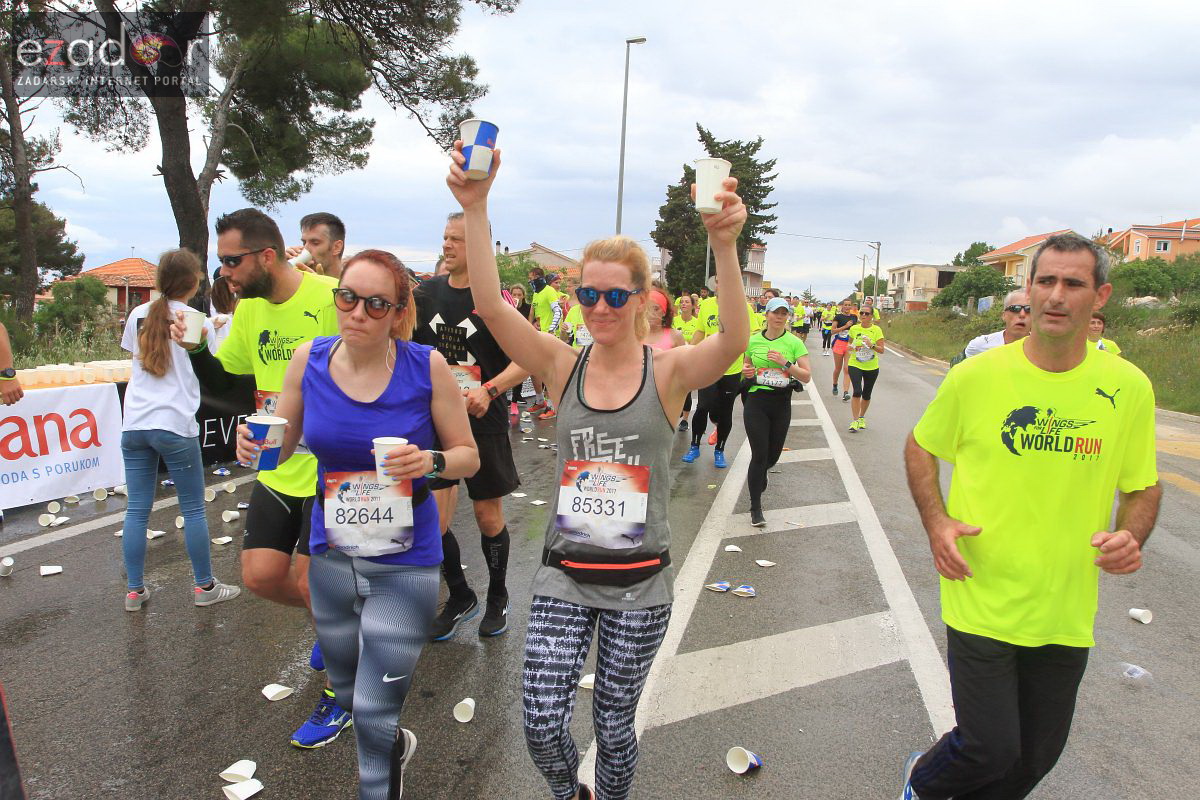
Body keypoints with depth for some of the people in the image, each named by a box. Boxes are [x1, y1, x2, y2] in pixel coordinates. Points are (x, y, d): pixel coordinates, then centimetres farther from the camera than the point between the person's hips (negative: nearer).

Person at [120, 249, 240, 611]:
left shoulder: (138, 315, 9)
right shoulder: (198, 322, -5)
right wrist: (213, 331, 13)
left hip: (134, 425, 5)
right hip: (175, 426, -5)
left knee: (136, 510, 9)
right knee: (193, 509, 6)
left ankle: (134, 590, 17)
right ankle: (205, 586, 16)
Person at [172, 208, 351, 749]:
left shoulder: (333, 297, -17)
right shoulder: (248, 308, 7)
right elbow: (221, 382, 16)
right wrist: (196, 347, -3)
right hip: (278, 468, 7)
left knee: (310, 580, -3)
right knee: (260, 575, 6)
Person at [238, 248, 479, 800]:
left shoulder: (426, 366, -15)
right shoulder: (310, 358, -6)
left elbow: (469, 456, -6)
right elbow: (282, 447, 5)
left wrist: (429, 461, -26)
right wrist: (254, 443, -17)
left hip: (404, 566, -4)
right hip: (331, 557, 5)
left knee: (374, 712, 2)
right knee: (345, 689, 26)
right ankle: (394, 744, 59)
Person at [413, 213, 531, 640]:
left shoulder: (494, 298, -7)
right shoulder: (428, 292, 6)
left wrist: (489, 390, -24)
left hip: (483, 422, -3)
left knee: (488, 516, 8)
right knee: (433, 519, 2)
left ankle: (497, 597, 32)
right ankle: (460, 598, 26)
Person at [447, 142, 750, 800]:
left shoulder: (669, 371, -8)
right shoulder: (563, 367, -4)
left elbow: (734, 341, -28)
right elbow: (490, 307, -17)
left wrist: (724, 245, -42)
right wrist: (475, 210, -27)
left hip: (640, 584, -1)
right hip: (564, 577, 2)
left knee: (614, 726, 16)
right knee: (541, 727, 4)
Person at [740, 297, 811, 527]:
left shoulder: (794, 342, -2)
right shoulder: (753, 340, 2)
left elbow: (806, 376, -6)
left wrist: (785, 363, -19)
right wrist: (745, 371, -5)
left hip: (782, 404, 1)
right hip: (756, 402, -1)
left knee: (773, 455, 13)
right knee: (759, 454, -7)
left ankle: (757, 476, 50)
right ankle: (755, 508, 5)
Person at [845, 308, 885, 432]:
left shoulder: (877, 330, -6)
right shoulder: (854, 329, 0)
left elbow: (881, 350, -9)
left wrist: (872, 345, -27)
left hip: (872, 367, 0)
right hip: (855, 365, 0)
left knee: (866, 395, 12)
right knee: (857, 392, -18)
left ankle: (862, 418, 35)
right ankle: (854, 421, -12)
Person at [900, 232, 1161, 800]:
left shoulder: (1129, 387, -3)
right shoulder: (974, 376, -10)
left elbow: (1143, 486, 9)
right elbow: (920, 448, 3)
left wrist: (1131, 536, -12)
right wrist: (936, 522, -11)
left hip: (1067, 615, 4)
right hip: (983, 601, -3)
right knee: (991, 751, 1)